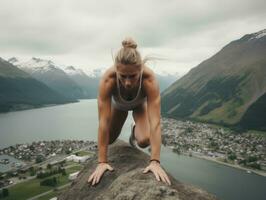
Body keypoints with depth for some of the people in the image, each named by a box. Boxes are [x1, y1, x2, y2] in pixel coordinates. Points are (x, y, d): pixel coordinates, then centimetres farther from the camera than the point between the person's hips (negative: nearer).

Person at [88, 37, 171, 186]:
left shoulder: (150, 79, -43)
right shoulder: (107, 79, -42)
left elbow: (155, 122, -45)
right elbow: (104, 122, -40)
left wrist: (155, 162, -50)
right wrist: (102, 161, -37)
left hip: (140, 103, -1)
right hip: (119, 104, 1)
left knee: (144, 141, -20)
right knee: (109, 139, 7)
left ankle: (135, 131, 18)